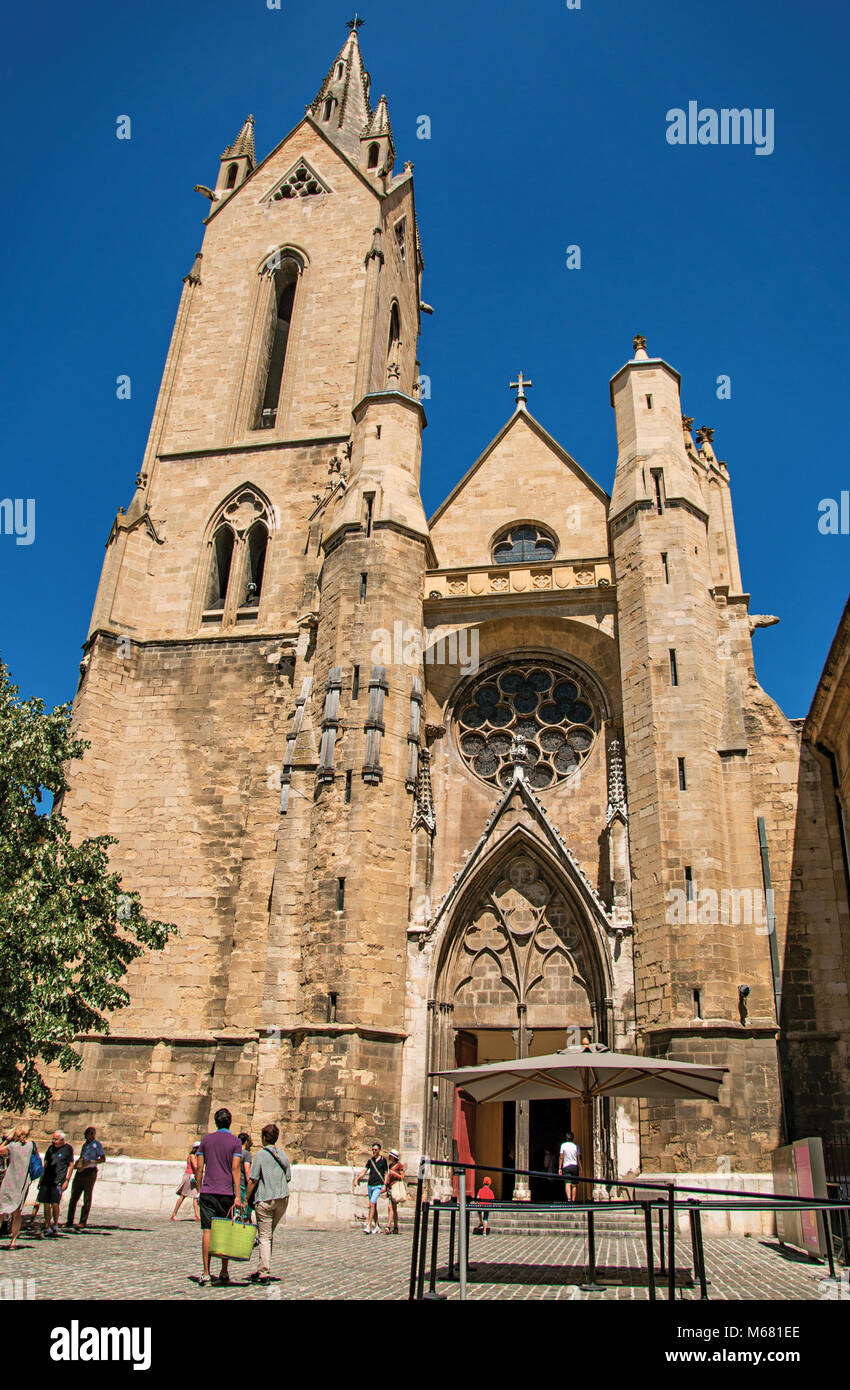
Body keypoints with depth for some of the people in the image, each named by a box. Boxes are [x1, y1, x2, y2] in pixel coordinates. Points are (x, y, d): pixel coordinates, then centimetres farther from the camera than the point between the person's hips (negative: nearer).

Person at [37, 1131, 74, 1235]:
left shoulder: (68, 1149, -3)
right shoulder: (50, 1147, 12)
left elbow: (71, 1165, -2)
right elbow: (46, 1164, 20)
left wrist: (66, 1180, -8)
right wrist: (41, 1179, 17)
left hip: (58, 1181, -5)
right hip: (47, 1180, 5)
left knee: (55, 1203, -11)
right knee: (46, 1204, 4)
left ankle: (55, 1225, 8)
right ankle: (47, 1227, 15)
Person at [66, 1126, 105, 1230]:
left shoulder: (97, 1144, -3)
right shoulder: (85, 1144, 17)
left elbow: (103, 1159, -8)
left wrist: (91, 1162, -19)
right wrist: (76, 1163, 8)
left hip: (90, 1172, -7)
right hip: (80, 1171, 7)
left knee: (87, 1198, -3)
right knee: (74, 1196, 3)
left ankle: (83, 1222, 3)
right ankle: (69, 1221, 10)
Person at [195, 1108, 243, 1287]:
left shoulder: (206, 1140, 6)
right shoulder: (235, 1141, -1)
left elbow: (200, 1168, 5)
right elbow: (236, 1168, -8)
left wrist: (199, 1191, 14)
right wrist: (237, 1196, -8)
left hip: (207, 1192, 1)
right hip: (226, 1193, -1)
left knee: (207, 1230, 2)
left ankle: (206, 1273, -2)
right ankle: (224, 1272, 14)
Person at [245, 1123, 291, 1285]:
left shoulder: (261, 1154, -8)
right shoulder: (282, 1154, 6)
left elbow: (253, 1180, -10)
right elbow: (288, 1178, 11)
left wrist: (246, 1199, -2)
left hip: (265, 1199, -5)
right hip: (283, 1198, 5)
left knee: (264, 1236, 1)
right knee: (270, 1234, 18)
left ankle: (264, 1273, -1)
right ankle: (262, 1269, 23)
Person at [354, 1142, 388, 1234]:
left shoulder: (383, 1160, -1)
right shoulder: (370, 1160, 10)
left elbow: (386, 1174, 1)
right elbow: (364, 1171, 5)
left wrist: (384, 1185, -8)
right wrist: (357, 1179, -9)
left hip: (378, 1185, -5)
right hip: (370, 1185, 5)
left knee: (372, 1204, -18)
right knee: (374, 1206, 9)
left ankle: (369, 1226, -18)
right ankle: (377, 1227, 19)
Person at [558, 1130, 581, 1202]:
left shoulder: (563, 1145, 0)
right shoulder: (576, 1146, 2)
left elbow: (561, 1157, -2)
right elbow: (579, 1158, 1)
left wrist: (559, 1168, 1)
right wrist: (580, 1168, 8)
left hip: (566, 1166, -2)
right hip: (575, 1166, 2)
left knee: (568, 1184, -9)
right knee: (573, 1185, 10)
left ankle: (569, 1198, -28)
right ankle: (573, 1201, 10)